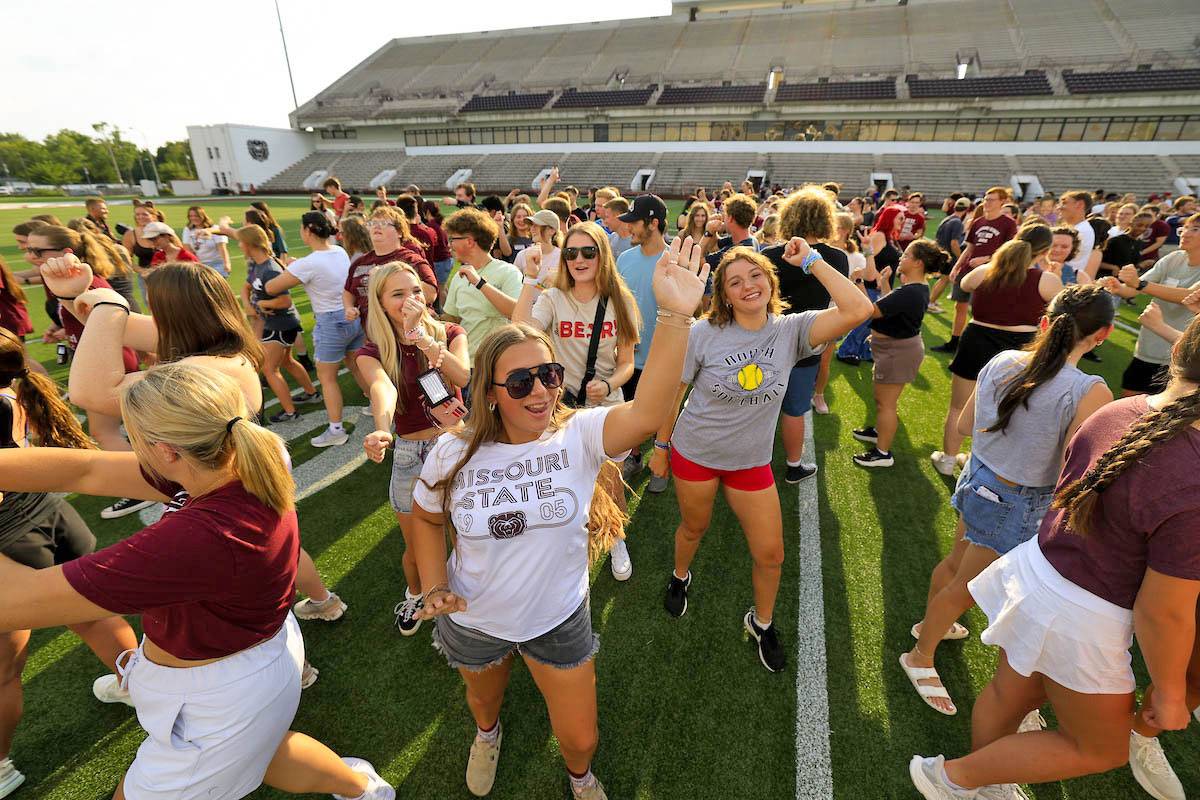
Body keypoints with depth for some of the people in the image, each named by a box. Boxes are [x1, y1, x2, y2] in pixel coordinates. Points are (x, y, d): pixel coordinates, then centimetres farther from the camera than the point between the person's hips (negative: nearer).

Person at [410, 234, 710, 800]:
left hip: (560, 619, -1)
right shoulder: (454, 453, -18)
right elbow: (426, 517, 2)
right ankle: (487, 733, 73)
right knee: (483, 696, 33)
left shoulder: (580, 436, -24)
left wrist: (675, 315, -55)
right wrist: (434, 586, -10)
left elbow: (647, 412, -45)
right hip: (474, 622, 2)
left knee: (580, 737, 17)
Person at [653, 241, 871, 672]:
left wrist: (811, 261, -18)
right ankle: (679, 578, 56)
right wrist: (661, 445, 0)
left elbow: (857, 309, -24)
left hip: (751, 462, 2)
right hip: (695, 454, -1)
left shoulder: (791, 330, -11)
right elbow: (673, 392, -7)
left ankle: (761, 622, 39)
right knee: (693, 528, 21)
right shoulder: (704, 334, -16)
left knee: (771, 555, 9)